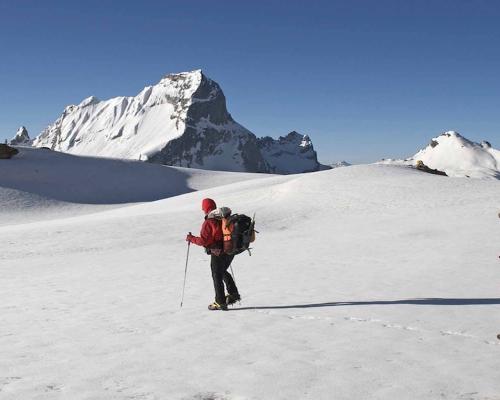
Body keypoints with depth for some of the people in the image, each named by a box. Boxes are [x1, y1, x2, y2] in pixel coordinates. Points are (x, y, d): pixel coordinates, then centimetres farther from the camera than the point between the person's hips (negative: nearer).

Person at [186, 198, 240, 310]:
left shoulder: (208, 222, -15)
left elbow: (203, 241, -17)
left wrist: (191, 238, -2)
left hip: (217, 253, -7)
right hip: (230, 251, 7)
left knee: (217, 277, 7)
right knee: (223, 272, 26)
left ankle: (220, 302, 11)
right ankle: (233, 294, 23)